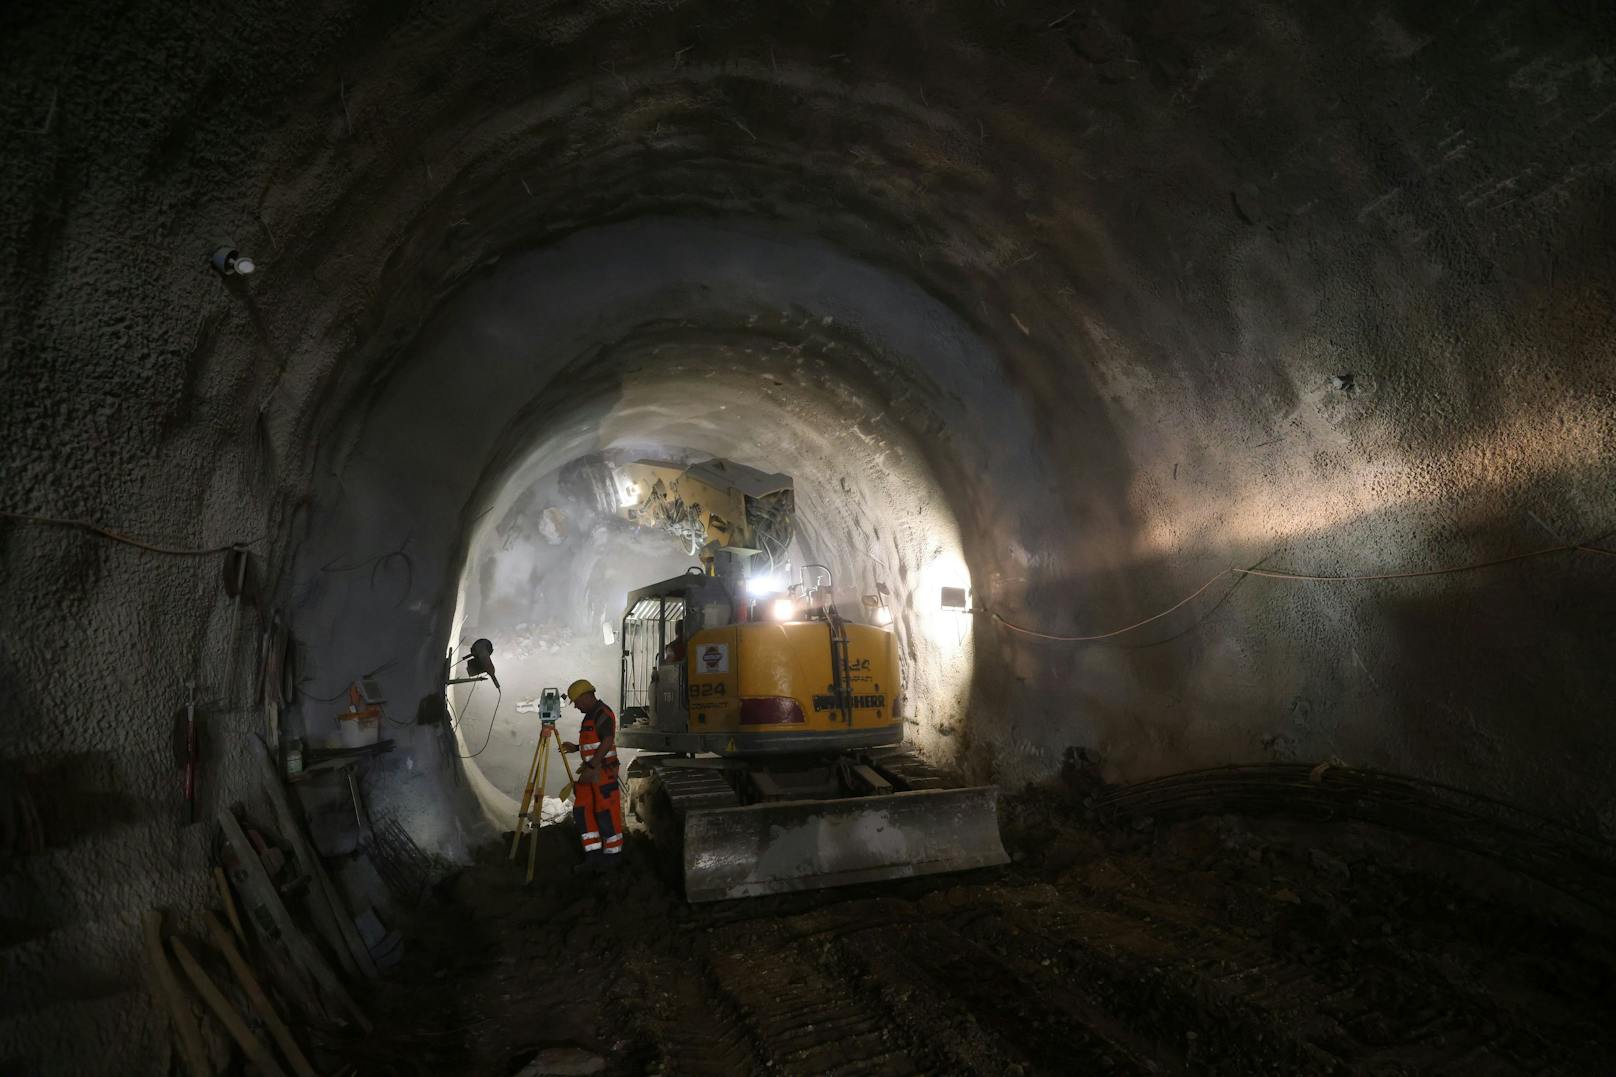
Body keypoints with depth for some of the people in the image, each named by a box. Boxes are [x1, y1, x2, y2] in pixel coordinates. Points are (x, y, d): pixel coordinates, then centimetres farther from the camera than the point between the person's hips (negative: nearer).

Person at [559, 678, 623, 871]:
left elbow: (607, 742, -22)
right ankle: (594, 855, 11)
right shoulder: (590, 715, 17)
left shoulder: (603, 713, -14)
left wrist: (591, 767, -25)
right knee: (582, 810, 6)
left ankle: (613, 854, 10)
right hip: (590, 771, 10)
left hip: (603, 771, -10)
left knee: (606, 812, -2)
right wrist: (577, 748, 19)